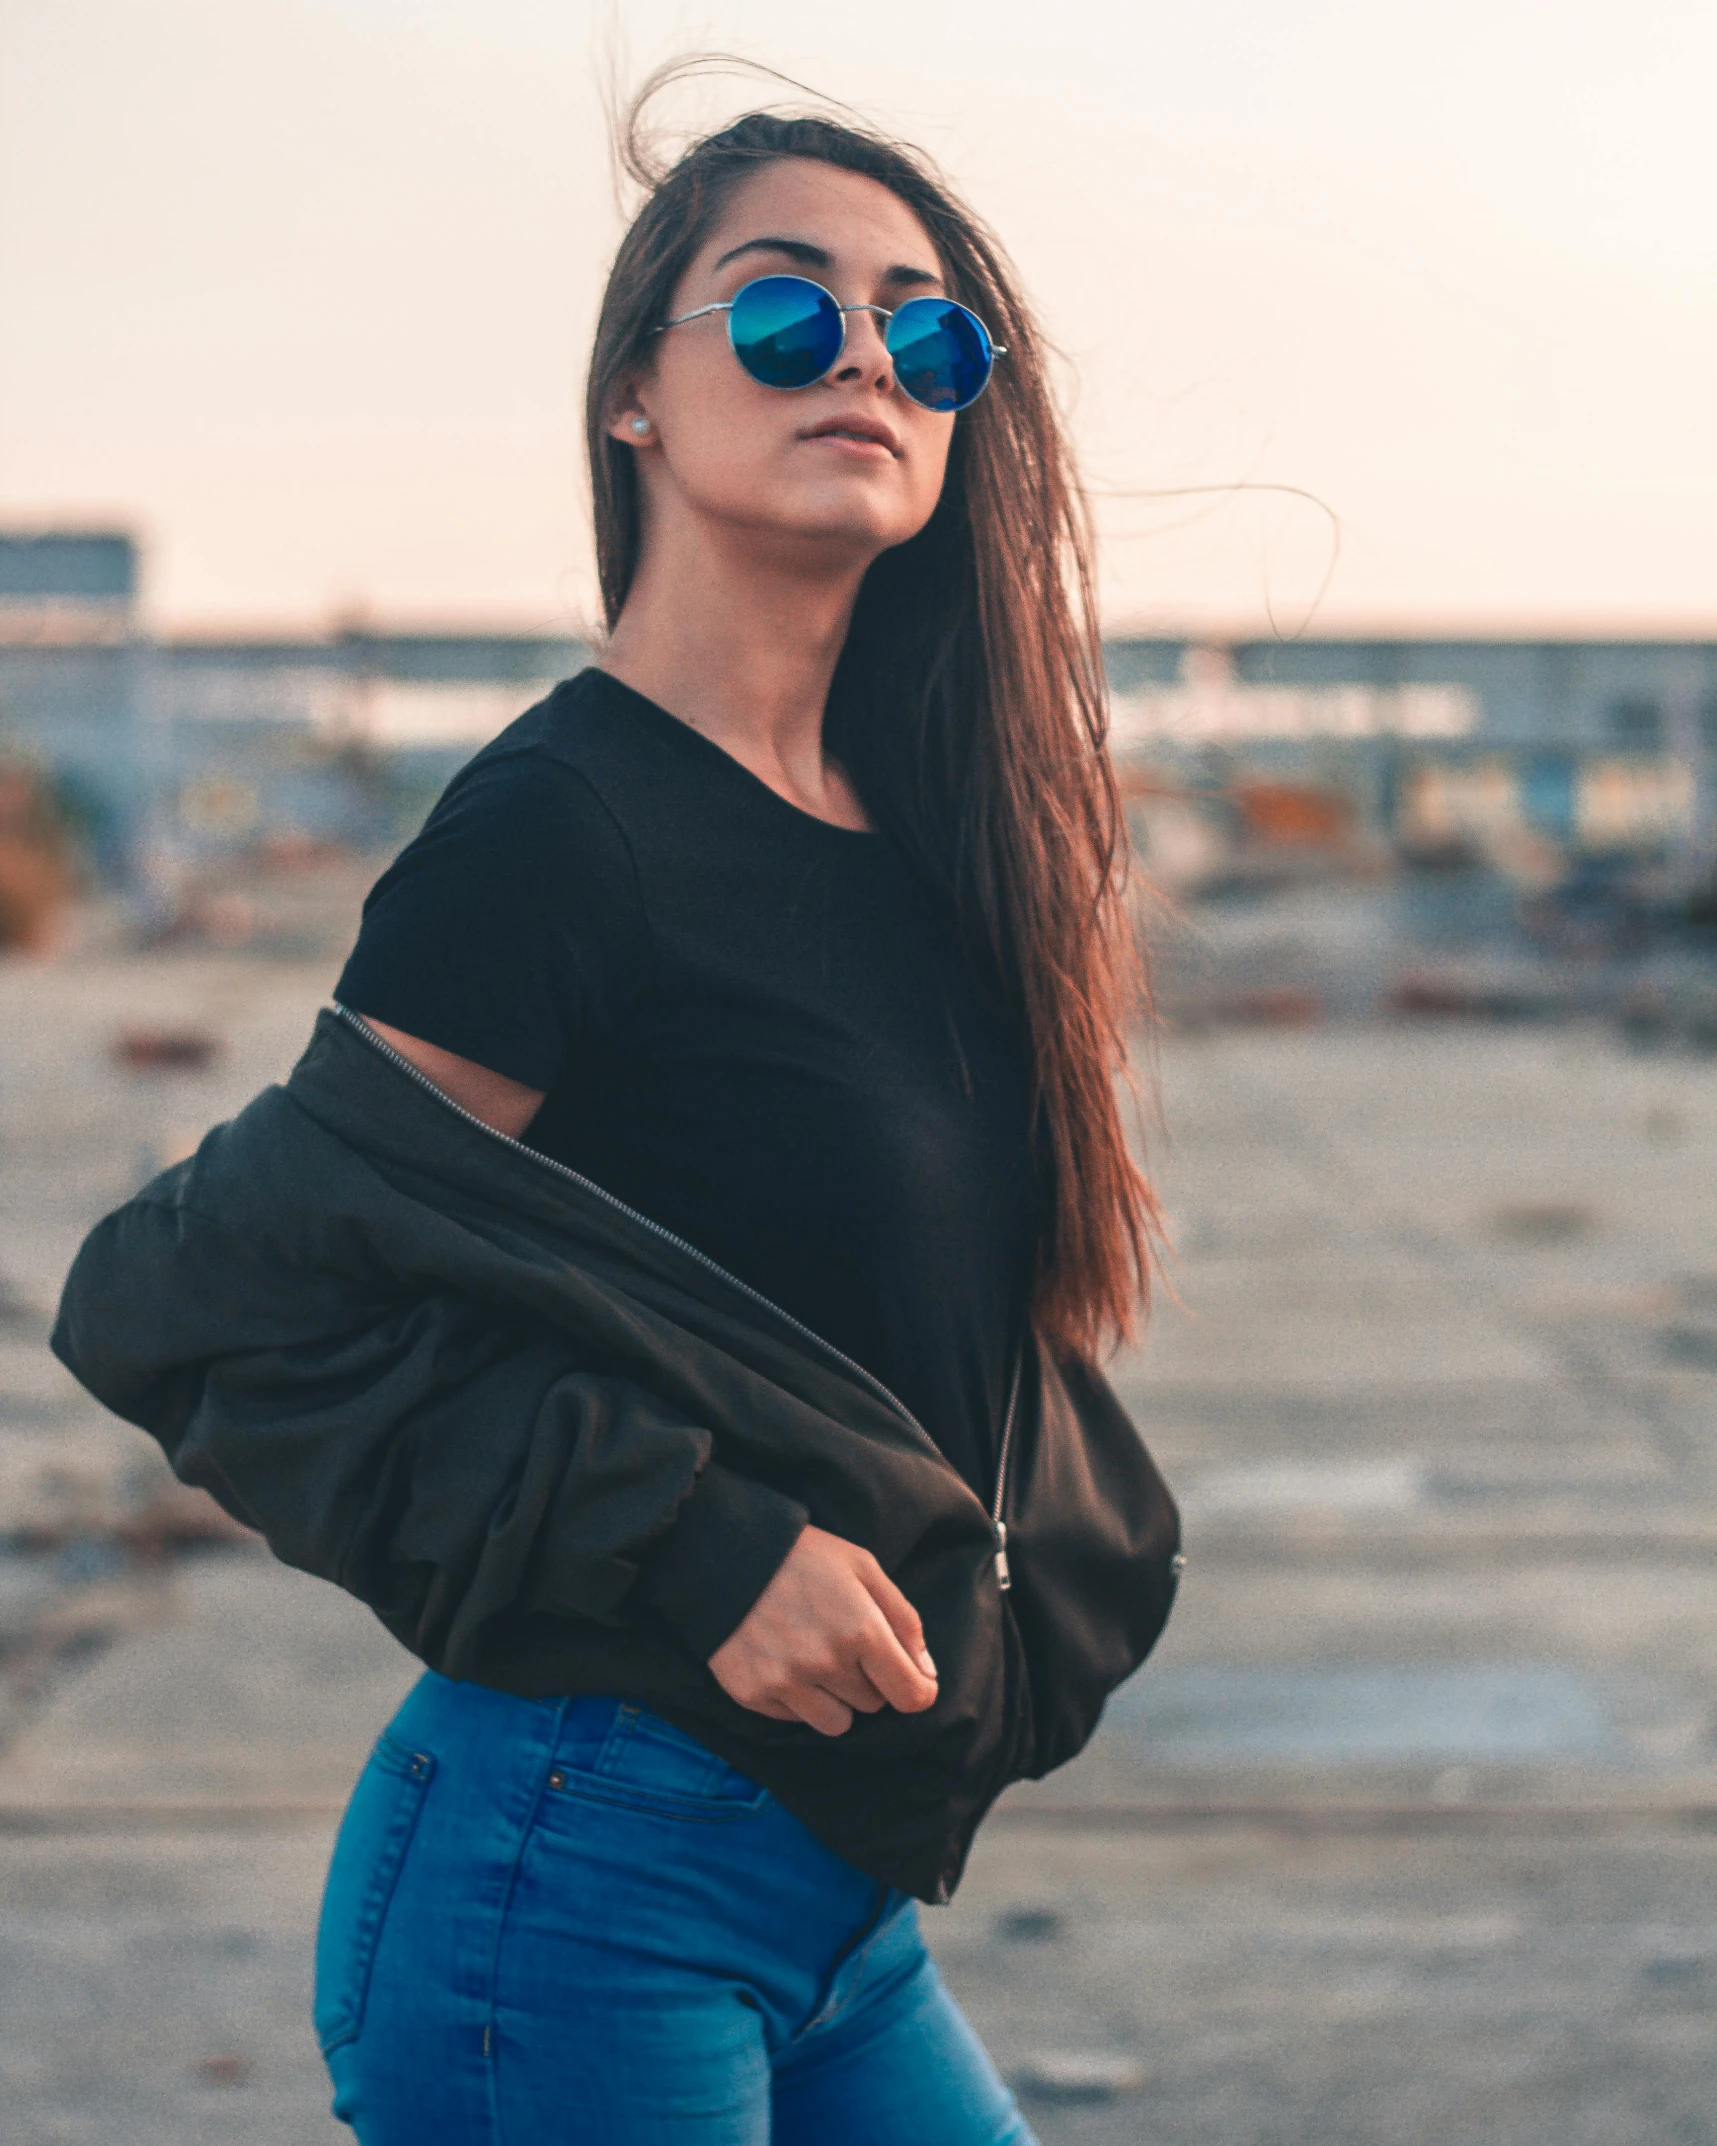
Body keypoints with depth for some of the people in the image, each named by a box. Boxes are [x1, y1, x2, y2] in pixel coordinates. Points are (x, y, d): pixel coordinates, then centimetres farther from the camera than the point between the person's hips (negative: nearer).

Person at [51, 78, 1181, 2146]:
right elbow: (256, 1299, -14)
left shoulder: (915, 842, 10)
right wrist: (688, 1551, -19)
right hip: (585, 1874, -8)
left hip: (838, 1881, 8)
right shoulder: (564, 830, -13)